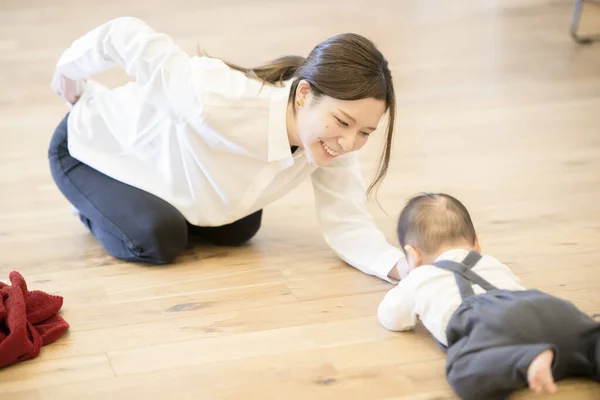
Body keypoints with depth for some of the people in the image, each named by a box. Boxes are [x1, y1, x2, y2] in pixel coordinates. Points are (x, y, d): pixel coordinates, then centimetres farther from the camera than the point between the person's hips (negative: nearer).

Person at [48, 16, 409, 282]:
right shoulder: (216, 102, -45)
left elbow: (347, 222, -22)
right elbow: (127, 35, -36)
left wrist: (400, 265, -44)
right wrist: (69, 73, -15)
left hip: (164, 148, 6)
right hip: (91, 147, -6)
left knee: (238, 230, 1)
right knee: (160, 241, -24)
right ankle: (94, 204, 9)